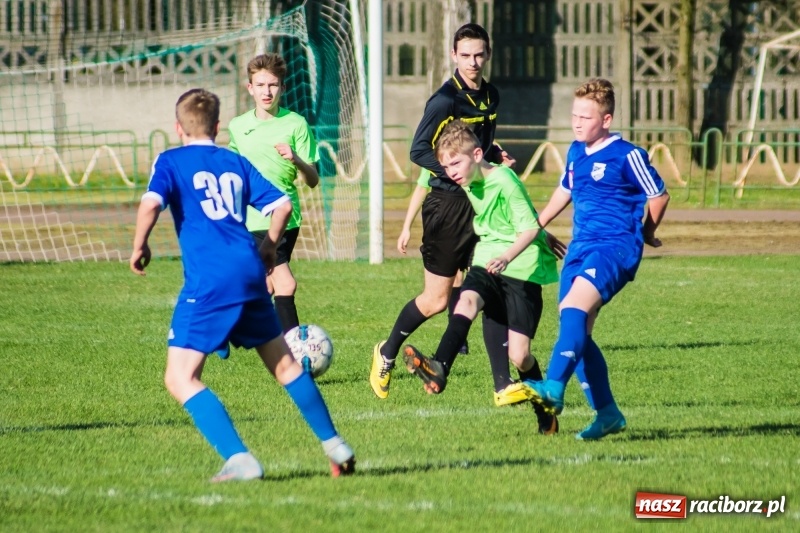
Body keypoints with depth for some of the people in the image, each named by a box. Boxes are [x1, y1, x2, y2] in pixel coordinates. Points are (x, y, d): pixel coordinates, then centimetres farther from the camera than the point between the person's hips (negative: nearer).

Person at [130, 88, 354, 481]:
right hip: (250, 272, 6)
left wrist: (139, 246, 1)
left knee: (180, 378, -4)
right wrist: (269, 247, 31)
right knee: (283, 362, 22)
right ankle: (335, 446, 28)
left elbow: (151, 204, -13)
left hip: (208, 280, -6)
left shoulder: (171, 161, 5)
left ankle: (239, 459, -18)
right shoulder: (236, 163, 18)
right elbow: (282, 204, 15)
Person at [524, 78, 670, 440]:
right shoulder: (576, 152, 13)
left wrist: (646, 234, 16)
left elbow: (658, 195, 3)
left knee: (574, 308, -29)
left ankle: (554, 388, -41)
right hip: (580, 247, 8)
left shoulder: (627, 156, -8)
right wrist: (535, 226, 32)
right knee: (577, 332, 2)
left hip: (616, 247, -8)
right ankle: (607, 413, 10)